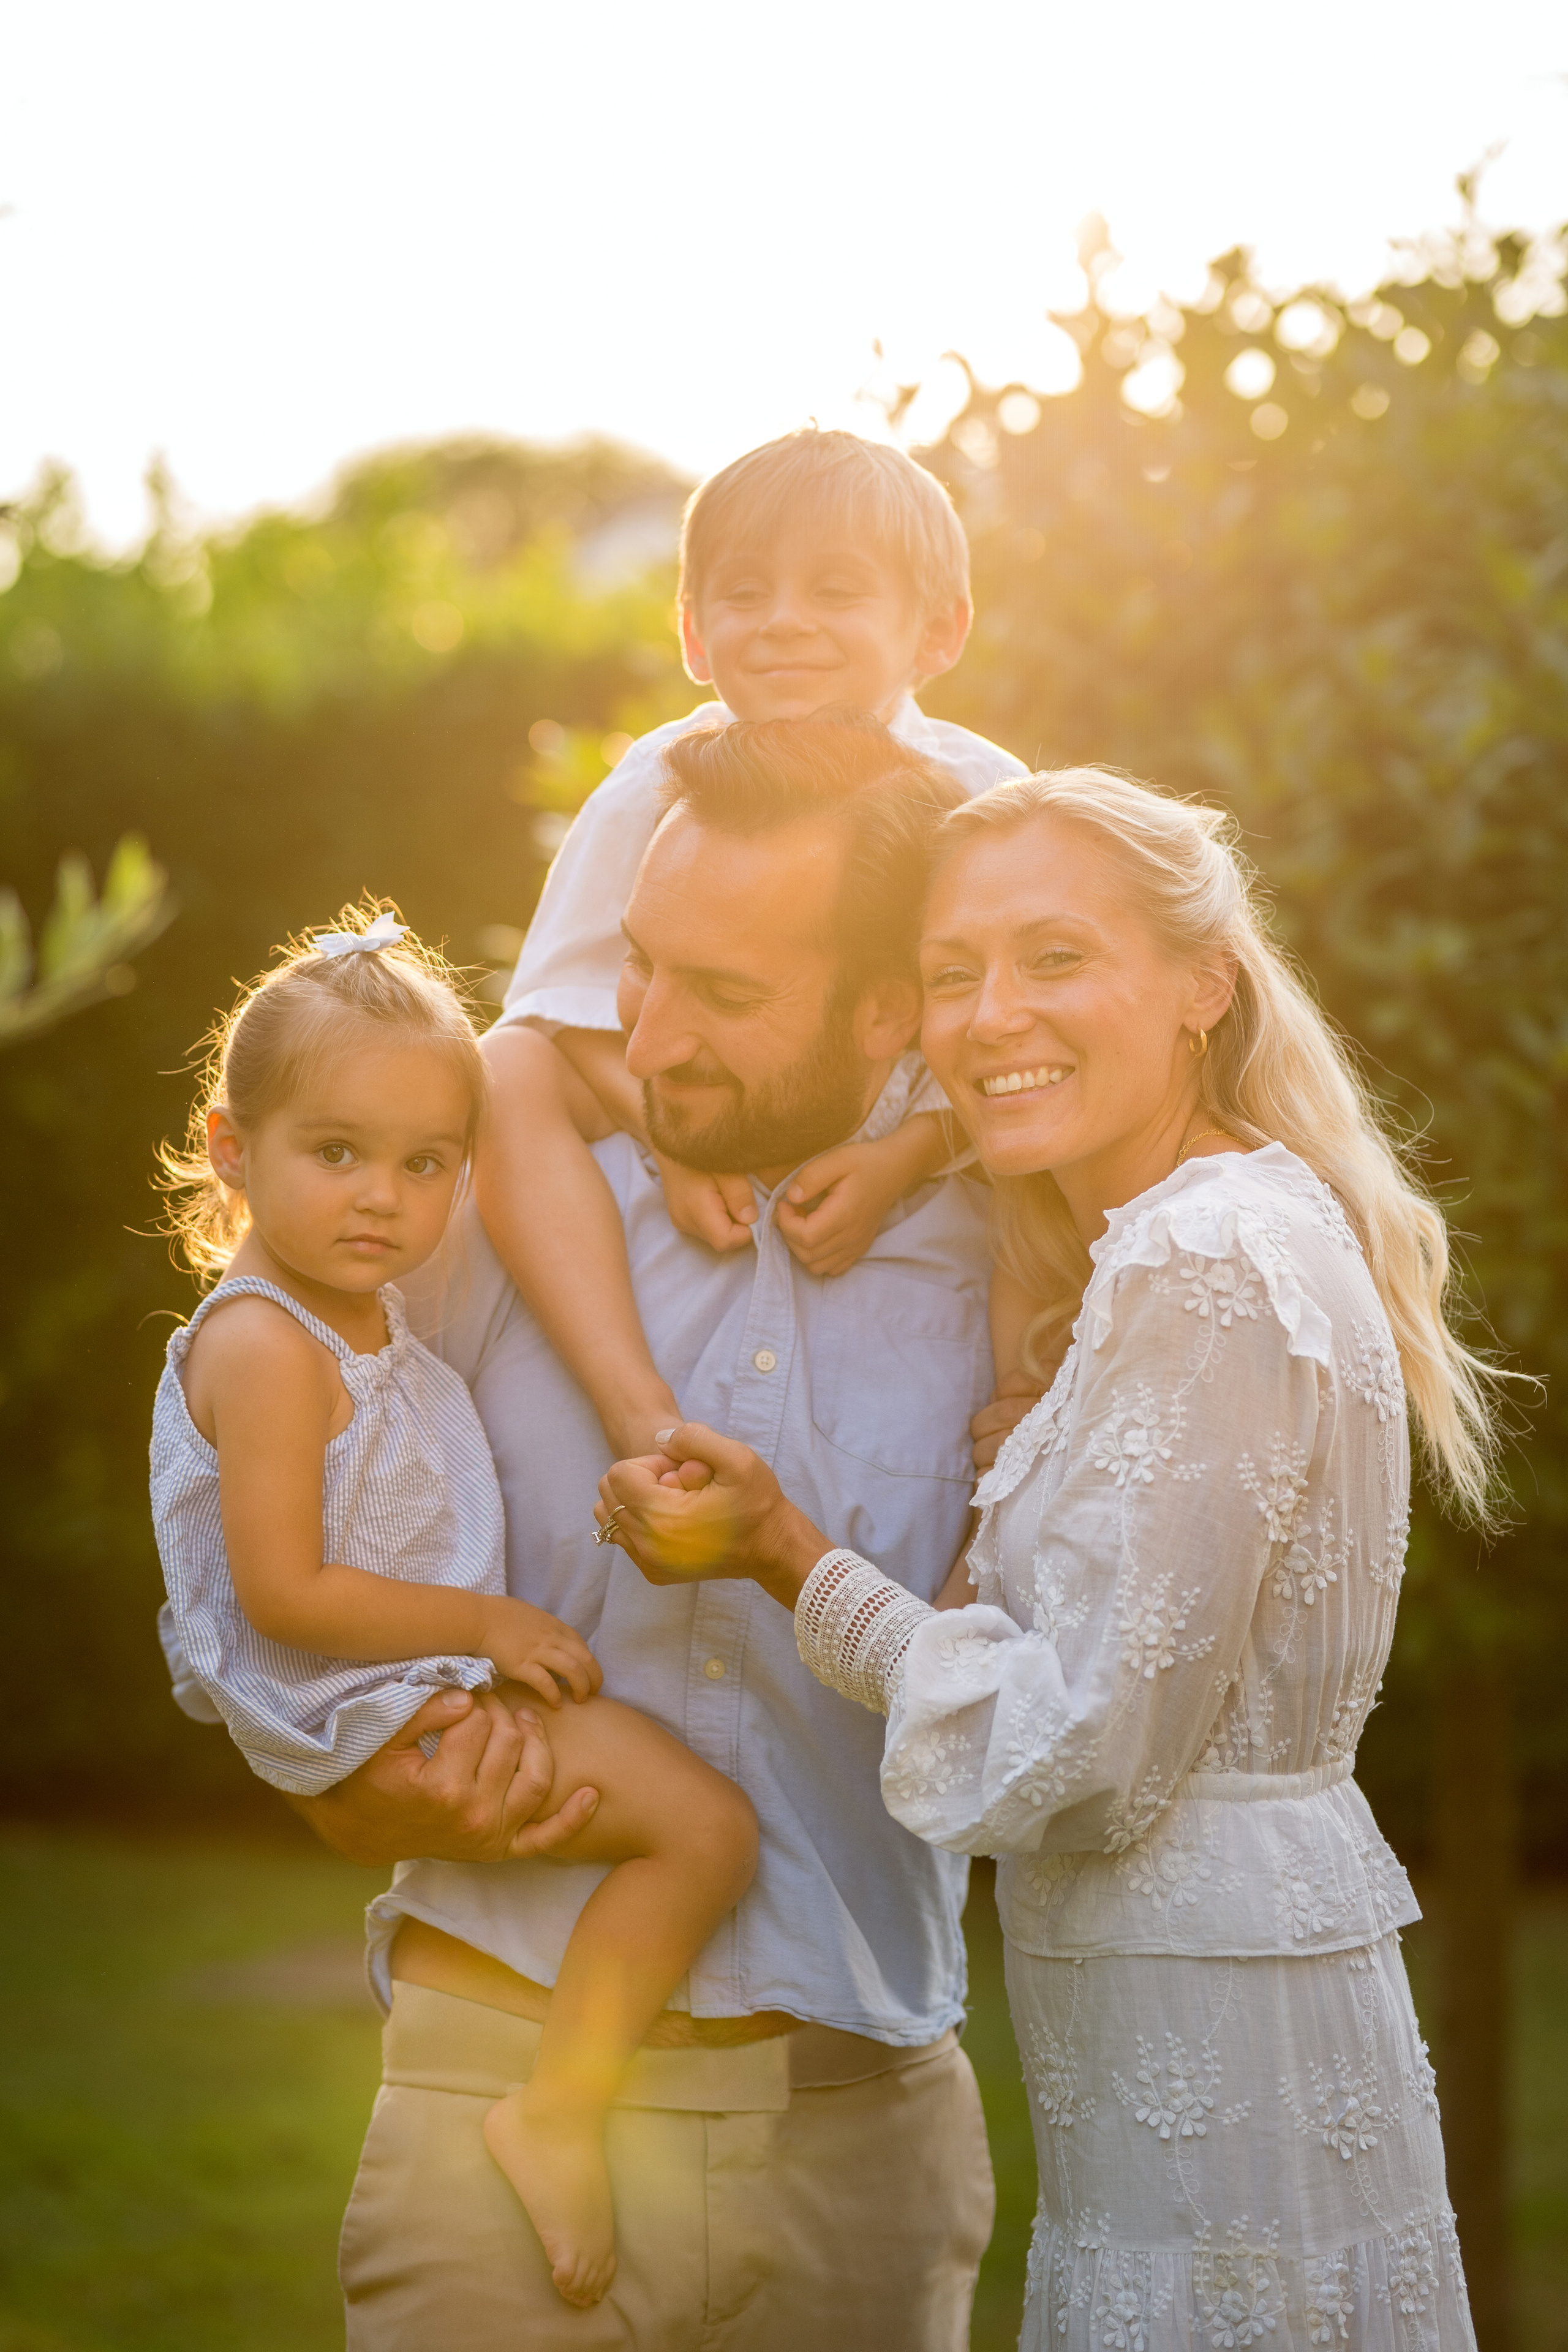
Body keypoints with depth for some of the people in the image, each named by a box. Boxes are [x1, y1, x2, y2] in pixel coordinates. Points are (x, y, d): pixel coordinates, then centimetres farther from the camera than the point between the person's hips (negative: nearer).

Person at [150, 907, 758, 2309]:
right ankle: (560, 2113, -14)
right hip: (369, 1710, -11)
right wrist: (487, 1625, -21)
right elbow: (286, 1593, -26)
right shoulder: (265, 1346, -23)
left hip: (432, 1673, 11)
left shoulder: (359, 1304, 7)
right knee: (706, 1824, -20)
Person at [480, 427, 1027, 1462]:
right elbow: (580, 1004, -10)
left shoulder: (979, 796, -14)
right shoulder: (660, 785, -13)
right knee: (507, 1070, -25)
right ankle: (639, 1407, -31)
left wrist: (902, 1157, -29)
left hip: (905, 1146, 0)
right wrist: (676, 1141, -26)